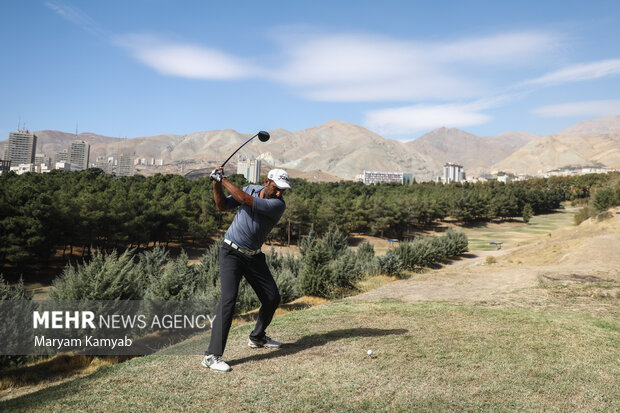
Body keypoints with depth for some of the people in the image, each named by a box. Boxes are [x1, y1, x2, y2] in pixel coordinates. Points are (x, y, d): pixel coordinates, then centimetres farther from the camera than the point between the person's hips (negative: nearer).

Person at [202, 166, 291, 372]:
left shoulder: (278, 205, -14)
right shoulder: (251, 189, -2)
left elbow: (245, 200, -25)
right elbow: (223, 206, 3)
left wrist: (223, 179, -18)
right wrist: (216, 184, -12)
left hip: (254, 256, 2)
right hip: (231, 252, -2)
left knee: (272, 298, 7)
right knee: (229, 297, -20)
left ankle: (257, 338, 34)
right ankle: (212, 355, -18)